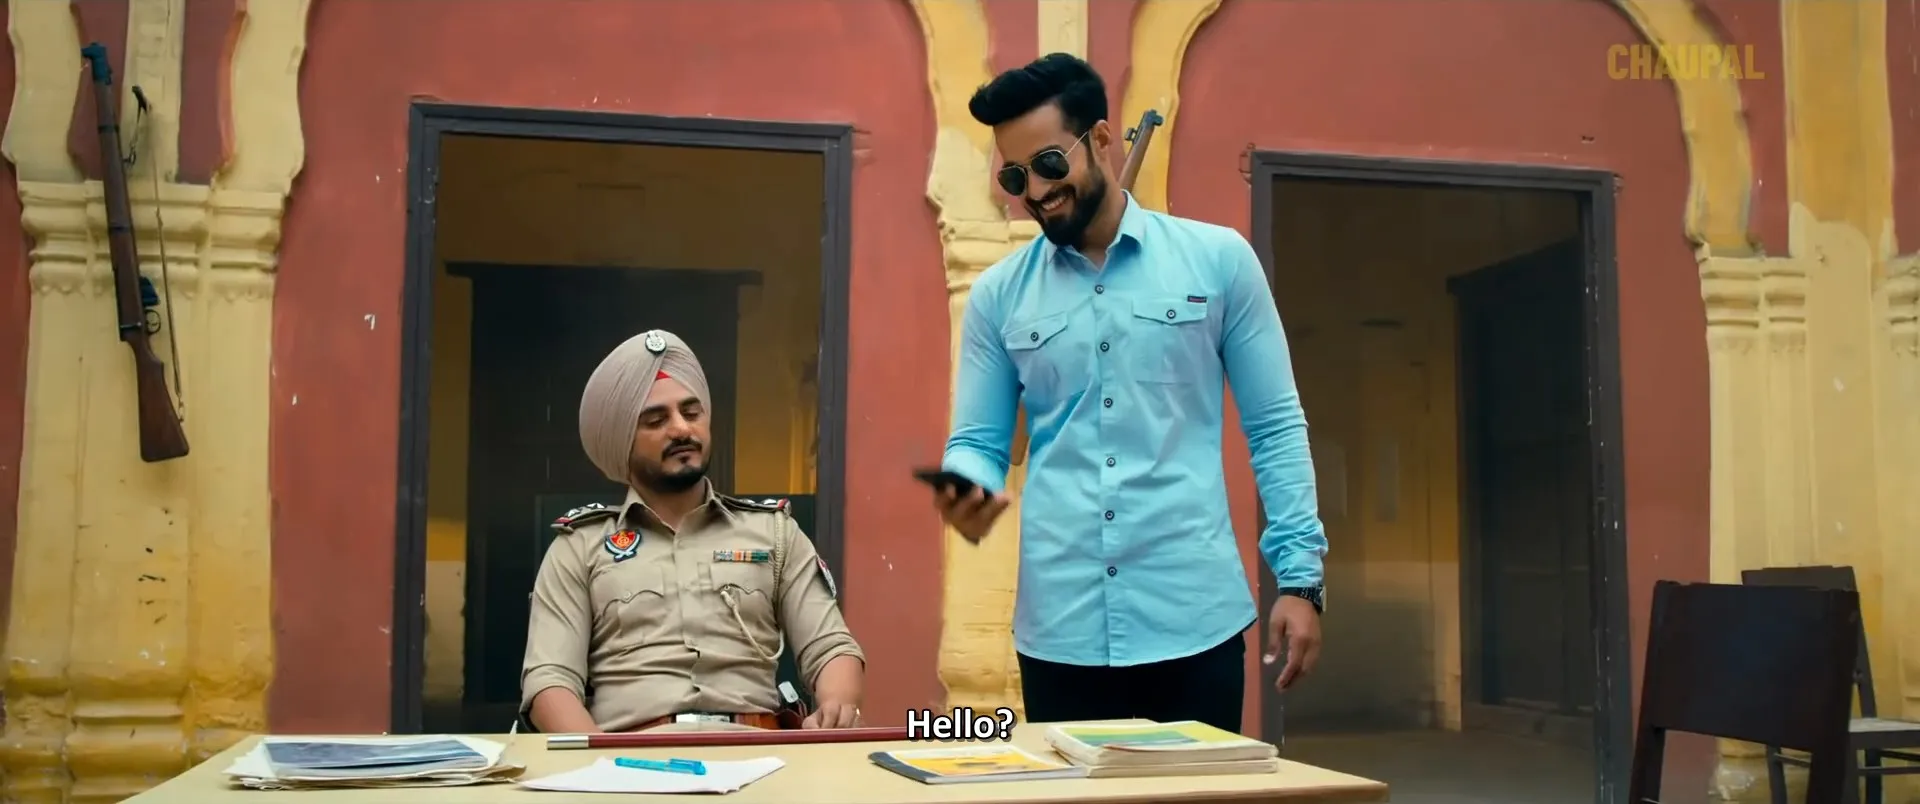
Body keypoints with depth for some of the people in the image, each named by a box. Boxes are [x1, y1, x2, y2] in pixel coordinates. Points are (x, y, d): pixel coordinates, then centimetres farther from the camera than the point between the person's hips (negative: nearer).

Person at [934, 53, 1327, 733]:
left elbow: (1275, 427, 3)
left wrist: (1300, 576, -3)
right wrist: (968, 492, -18)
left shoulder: (1219, 260, 2)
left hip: (1194, 619, -1)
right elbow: (977, 442, 6)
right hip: (1059, 628, 1)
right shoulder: (998, 295, 6)